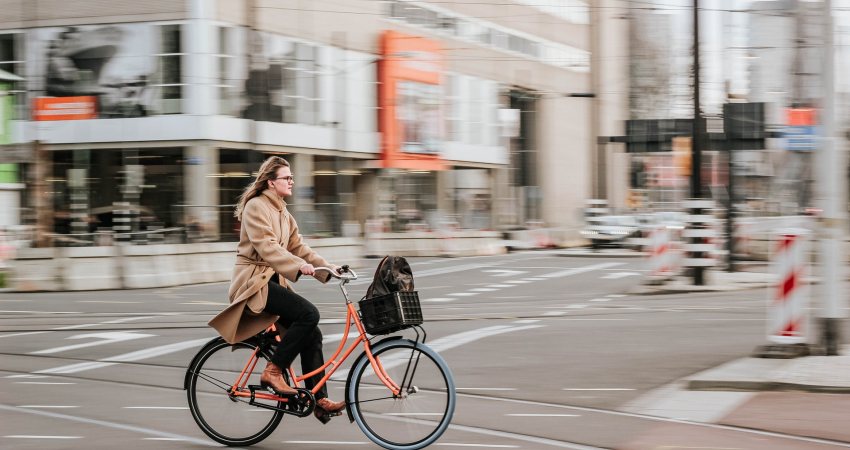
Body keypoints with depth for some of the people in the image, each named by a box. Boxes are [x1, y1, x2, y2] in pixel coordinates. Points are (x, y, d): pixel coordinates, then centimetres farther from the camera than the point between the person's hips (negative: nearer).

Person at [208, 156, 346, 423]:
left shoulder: (282, 213, 18)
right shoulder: (256, 206, -11)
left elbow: (297, 247, 14)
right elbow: (266, 246, -23)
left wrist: (327, 268, 2)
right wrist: (299, 266, -35)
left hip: (272, 280, 9)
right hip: (253, 281, -9)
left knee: (311, 334, -1)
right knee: (308, 313, -25)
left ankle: (320, 401, 0)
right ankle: (273, 371, -16)